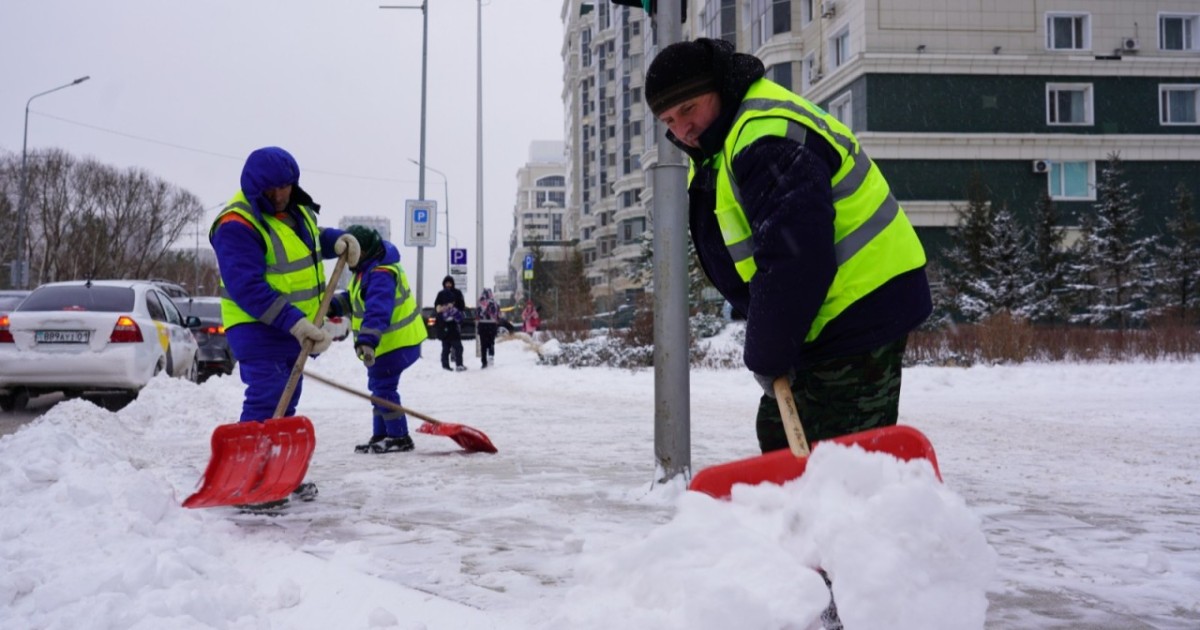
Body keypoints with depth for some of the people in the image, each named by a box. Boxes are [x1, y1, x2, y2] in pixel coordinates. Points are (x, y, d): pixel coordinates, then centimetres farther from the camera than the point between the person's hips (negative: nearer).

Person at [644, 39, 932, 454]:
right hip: (823, 321, 11)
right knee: (780, 434, 19)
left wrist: (766, 355, -21)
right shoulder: (719, 149, 13)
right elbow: (736, 264, 17)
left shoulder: (768, 138, -22)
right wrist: (766, 347, 7)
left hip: (861, 312, -11)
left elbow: (794, 259, -30)